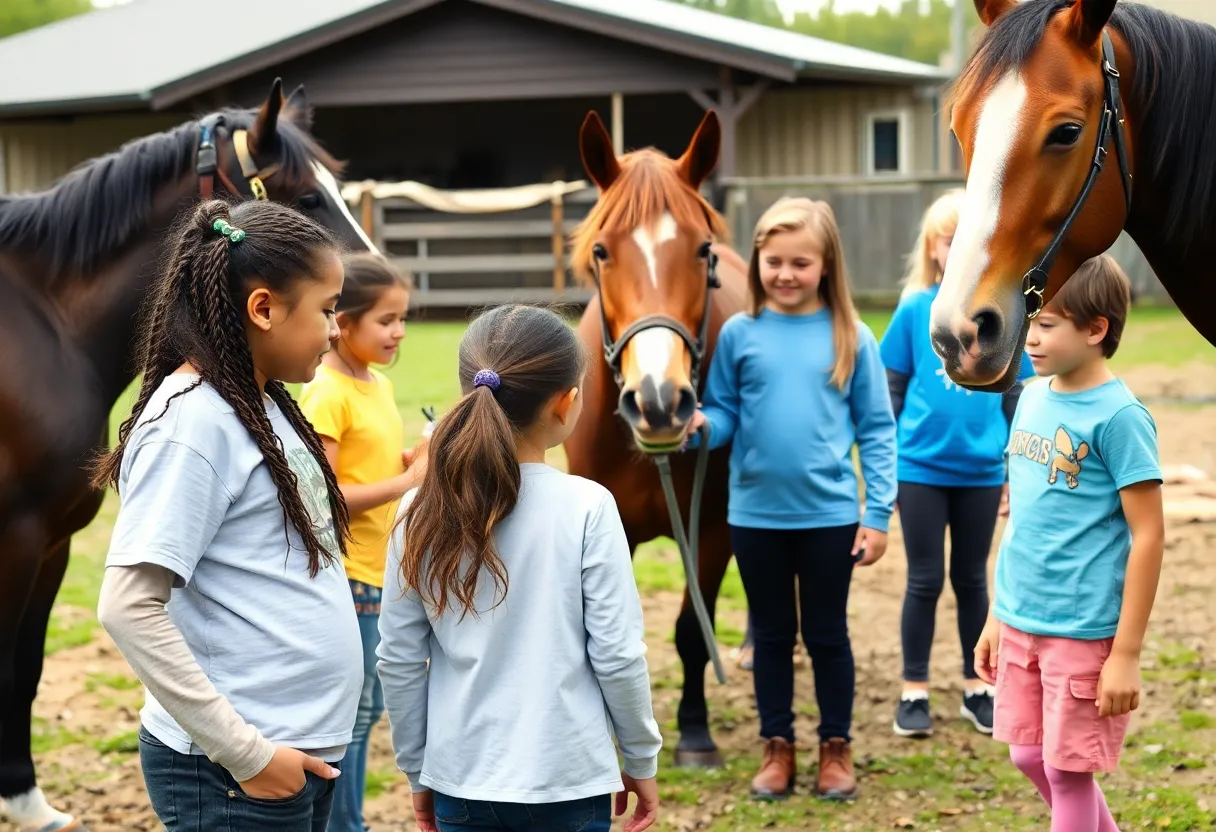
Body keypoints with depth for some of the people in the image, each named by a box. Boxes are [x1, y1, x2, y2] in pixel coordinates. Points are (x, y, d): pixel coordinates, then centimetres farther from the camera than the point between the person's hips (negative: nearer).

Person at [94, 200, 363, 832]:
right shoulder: (193, 422, -17)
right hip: (231, 777, -9)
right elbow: (129, 609, -22)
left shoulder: (265, 407, 10)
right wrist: (246, 753, -21)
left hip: (304, 749, 9)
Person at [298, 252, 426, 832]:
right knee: (349, 712, -2)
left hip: (377, 572, 9)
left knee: (365, 707, 16)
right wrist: (406, 481, -22)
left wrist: (413, 461, 3)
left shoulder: (379, 385, 10)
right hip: (343, 573, -9)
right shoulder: (327, 394, -17)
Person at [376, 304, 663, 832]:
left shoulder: (424, 515, -2)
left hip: (460, 775, 3)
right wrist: (642, 759, 5)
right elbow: (617, 655, -9)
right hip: (567, 775, -3)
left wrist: (417, 769, 13)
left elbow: (398, 660, 2)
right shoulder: (586, 508, -11)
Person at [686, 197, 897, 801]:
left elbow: (876, 430, -2)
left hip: (830, 515, -1)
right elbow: (724, 414, 2)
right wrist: (700, 426, -22)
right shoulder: (739, 334, -3)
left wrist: (878, 513, -6)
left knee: (827, 634, 12)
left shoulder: (851, 338, -5)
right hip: (756, 515, 1)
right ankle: (777, 746, 27)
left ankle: (837, 747, 25)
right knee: (772, 634, 14)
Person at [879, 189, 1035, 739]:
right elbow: (890, 392, 1)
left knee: (972, 580, 13)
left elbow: (1016, 397, 5)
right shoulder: (915, 311, -5)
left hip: (981, 471, 1)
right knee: (925, 581, 5)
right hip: (921, 467, -1)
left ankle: (977, 688, 25)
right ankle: (914, 692, 16)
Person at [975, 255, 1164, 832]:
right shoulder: (1032, 398, 6)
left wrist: (1127, 654, -16)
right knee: (1029, 757, 17)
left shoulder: (1118, 416, -15)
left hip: (1083, 631, -7)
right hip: (1020, 623, 7)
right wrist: (996, 616, 15)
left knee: (1068, 770, 4)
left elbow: (1148, 536, -15)